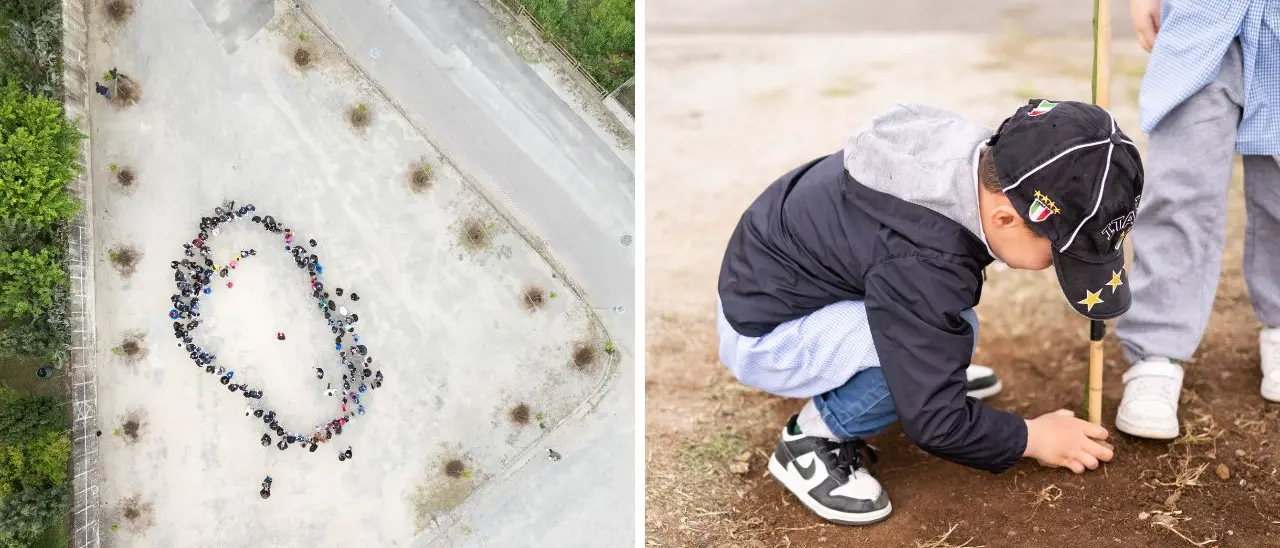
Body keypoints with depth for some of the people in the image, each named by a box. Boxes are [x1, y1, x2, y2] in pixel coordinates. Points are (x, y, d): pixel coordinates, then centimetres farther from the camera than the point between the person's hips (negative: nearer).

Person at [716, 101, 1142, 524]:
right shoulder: (922, 263, -36)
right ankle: (812, 439, -9)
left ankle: (927, 371, 22)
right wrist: (1031, 438, -10)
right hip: (760, 335, -9)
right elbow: (933, 422, -26)